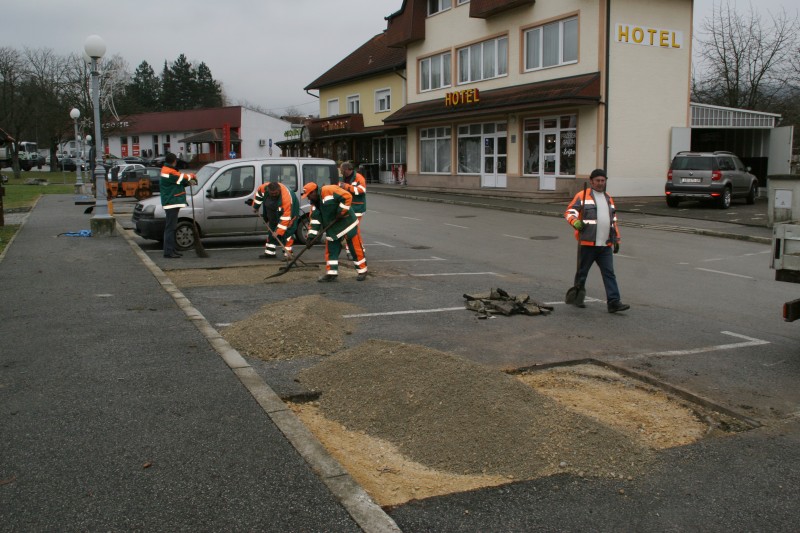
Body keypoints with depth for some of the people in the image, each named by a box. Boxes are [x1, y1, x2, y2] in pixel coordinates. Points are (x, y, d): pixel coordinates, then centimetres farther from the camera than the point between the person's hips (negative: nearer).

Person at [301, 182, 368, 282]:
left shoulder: (330, 191, -20)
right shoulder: (314, 203, 7)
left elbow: (347, 197, -24)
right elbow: (315, 219, 8)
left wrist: (341, 212, -22)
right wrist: (311, 235, 0)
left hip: (347, 223, -8)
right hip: (332, 228, 8)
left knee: (355, 248, 1)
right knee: (331, 250, 5)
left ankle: (362, 271, 13)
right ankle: (331, 273, 13)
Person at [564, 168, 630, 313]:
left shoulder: (608, 198, 21)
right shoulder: (582, 196, 1)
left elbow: (613, 221, 27)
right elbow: (569, 212, -6)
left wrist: (616, 239, 23)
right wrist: (576, 222, -27)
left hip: (605, 245, 5)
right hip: (587, 243, -5)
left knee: (609, 273, -2)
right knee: (582, 272, 6)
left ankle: (614, 302, -5)